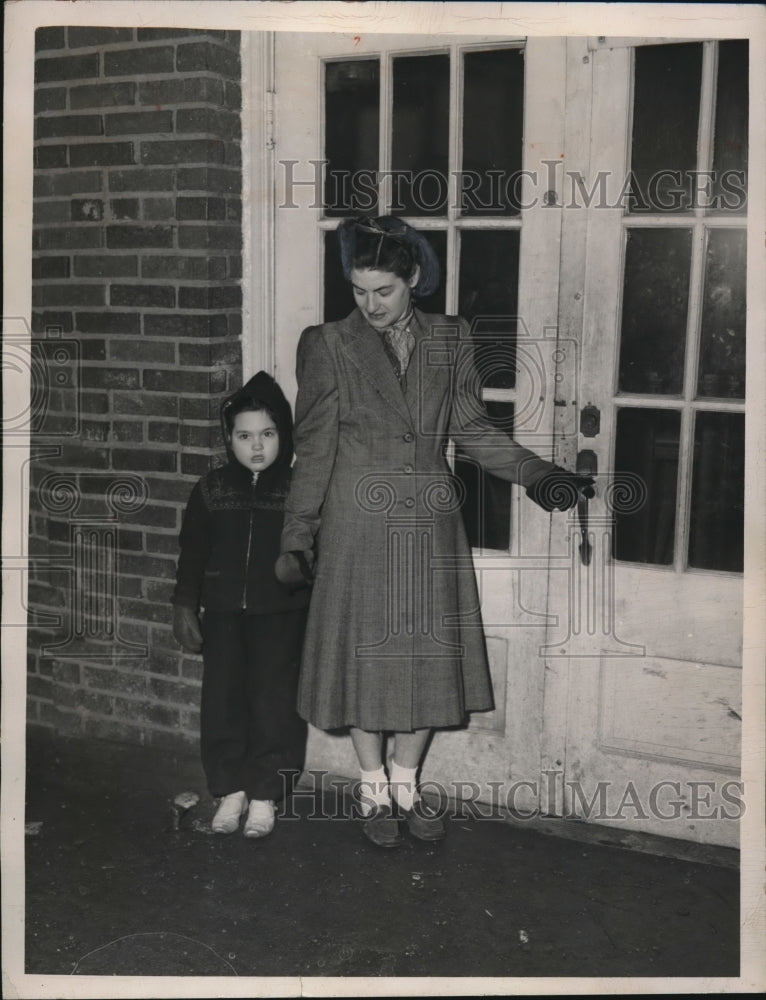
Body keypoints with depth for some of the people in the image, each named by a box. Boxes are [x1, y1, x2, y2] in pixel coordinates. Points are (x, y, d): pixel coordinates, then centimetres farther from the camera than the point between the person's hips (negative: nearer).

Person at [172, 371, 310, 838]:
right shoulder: (212, 489, 3)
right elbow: (192, 552, 8)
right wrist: (185, 607, 8)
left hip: (281, 612, -2)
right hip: (224, 611, 2)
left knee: (273, 702, -1)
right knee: (222, 700, 4)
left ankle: (265, 795, 12)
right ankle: (231, 789, 18)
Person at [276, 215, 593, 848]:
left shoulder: (450, 340, 4)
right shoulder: (329, 347, -4)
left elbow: (471, 427, 7)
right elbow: (313, 449, -4)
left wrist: (538, 474, -4)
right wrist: (296, 540, -6)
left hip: (432, 524, 3)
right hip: (360, 527, -3)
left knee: (430, 657, 8)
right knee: (367, 655, 7)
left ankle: (407, 784, 28)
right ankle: (374, 790, 27)